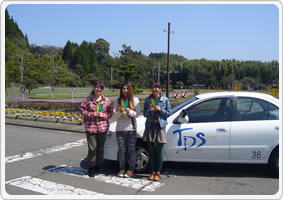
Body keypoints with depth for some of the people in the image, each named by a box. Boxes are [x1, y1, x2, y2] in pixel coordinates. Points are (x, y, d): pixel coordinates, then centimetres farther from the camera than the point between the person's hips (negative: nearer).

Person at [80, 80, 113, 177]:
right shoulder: (88, 99, 1)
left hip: (103, 128, 2)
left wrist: (102, 115, -12)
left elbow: (110, 113, 6)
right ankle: (91, 168, 14)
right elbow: (82, 109, 2)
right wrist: (91, 114, -12)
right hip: (90, 127, -2)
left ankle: (98, 166, 28)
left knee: (100, 148, 11)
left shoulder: (106, 100, 5)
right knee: (92, 148, -1)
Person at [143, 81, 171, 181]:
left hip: (160, 127, -2)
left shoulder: (165, 100, 1)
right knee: (151, 151, 8)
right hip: (150, 127, 2)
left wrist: (160, 109, -13)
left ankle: (158, 173, 16)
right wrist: (150, 111, -12)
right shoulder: (148, 100, 7)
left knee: (159, 151, 2)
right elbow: (144, 114, 8)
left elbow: (168, 113, 2)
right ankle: (153, 172, 20)